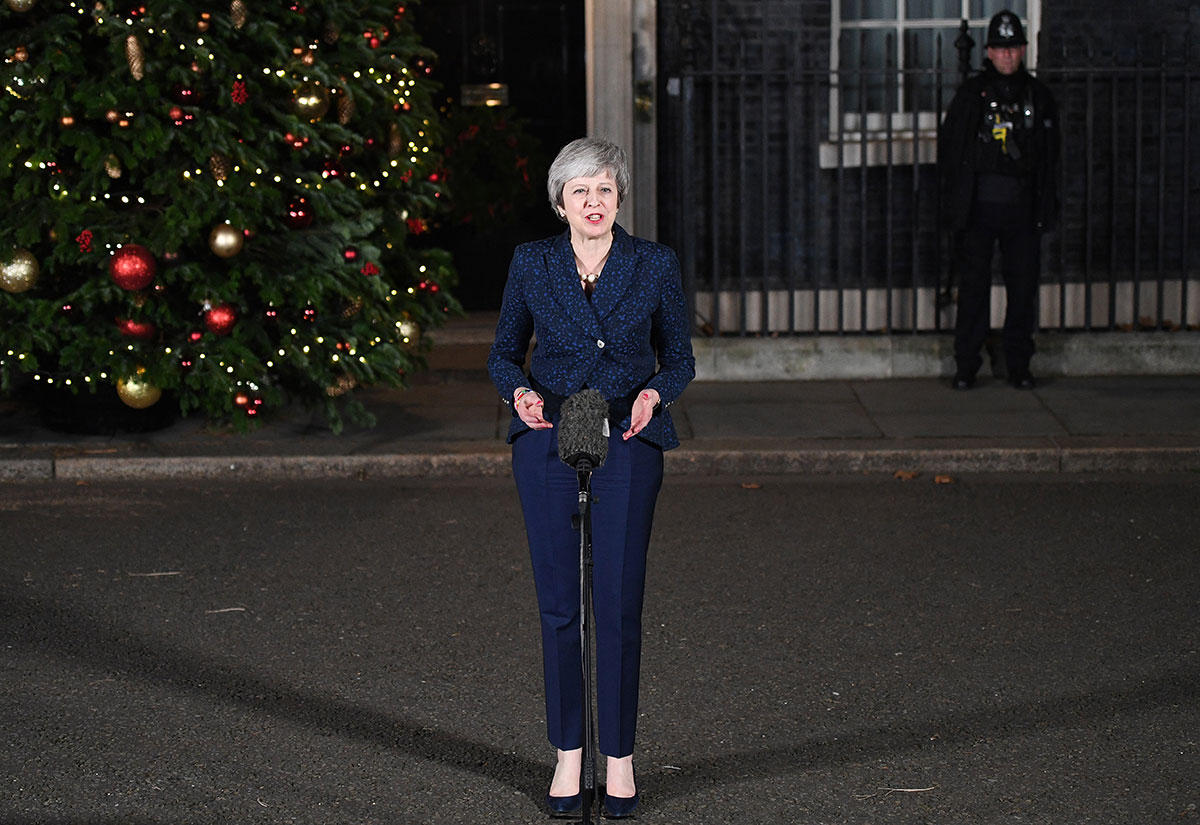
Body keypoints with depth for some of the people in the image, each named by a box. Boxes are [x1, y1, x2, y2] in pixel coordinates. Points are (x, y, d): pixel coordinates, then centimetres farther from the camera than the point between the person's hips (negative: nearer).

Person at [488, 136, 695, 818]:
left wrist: (652, 393, -12)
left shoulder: (656, 264, 2)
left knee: (619, 603, -2)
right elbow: (504, 353, 12)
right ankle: (568, 754, 15)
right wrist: (519, 392, -9)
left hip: (627, 444, -1)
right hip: (547, 443, 1)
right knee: (559, 604, 3)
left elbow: (679, 358, 9)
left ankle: (620, 758, 9)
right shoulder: (532, 263, 4)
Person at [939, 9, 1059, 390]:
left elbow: (1050, 156, 12)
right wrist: (954, 199, -2)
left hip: (1022, 206, 2)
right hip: (978, 206, -2)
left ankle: (1019, 365, 14)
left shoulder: (1038, 96, 9)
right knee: (973, 285, 0)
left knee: (1023, 285, 4)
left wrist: (1046, 207, 5)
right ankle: (966, 366, 7)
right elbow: (948, 145, 6)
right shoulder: (971, 93, 4)